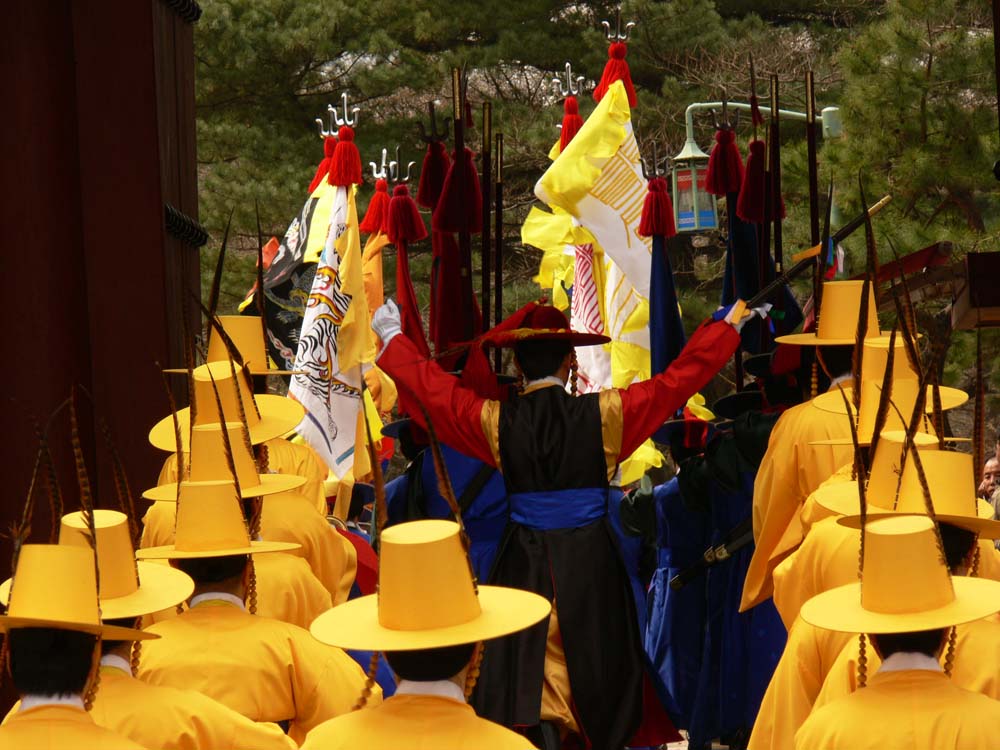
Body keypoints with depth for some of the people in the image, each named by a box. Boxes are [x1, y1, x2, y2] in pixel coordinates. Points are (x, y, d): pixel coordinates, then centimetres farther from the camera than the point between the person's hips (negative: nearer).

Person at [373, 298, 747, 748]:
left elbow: (427, 384, 8)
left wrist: (392, 336, 24)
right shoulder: (605, 413, -9)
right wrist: (728, 326, 10)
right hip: (591, 562, -1)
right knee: (594, 670, 9)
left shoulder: (494, 421, -5)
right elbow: (680, 378, -2)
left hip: (523, 564, 1)